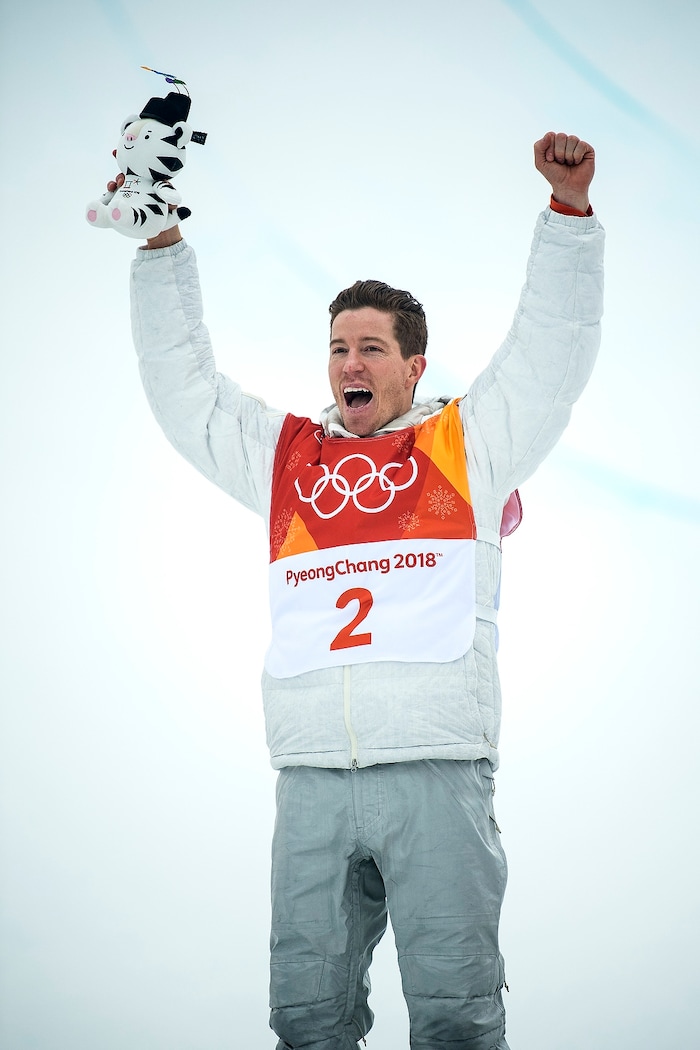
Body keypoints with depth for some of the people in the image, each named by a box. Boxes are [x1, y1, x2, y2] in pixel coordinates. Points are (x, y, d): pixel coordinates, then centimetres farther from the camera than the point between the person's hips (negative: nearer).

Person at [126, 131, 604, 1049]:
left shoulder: (468, 441, 15)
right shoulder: (285, 454, 23)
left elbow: (554, 348, 9)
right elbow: (184, 387, 26)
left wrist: (570, 210, 0)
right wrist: (162, 248, 20)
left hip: (438, 772, -3)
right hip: (310, 777, 3)